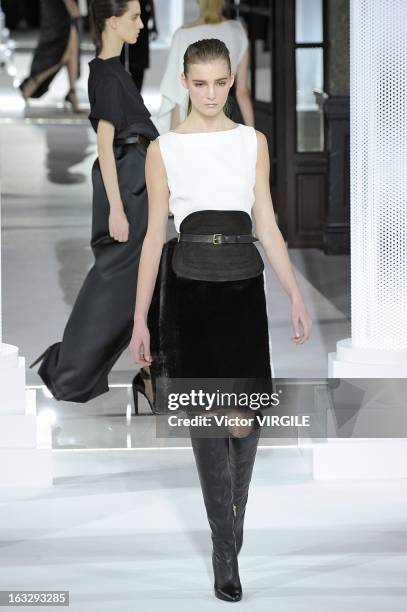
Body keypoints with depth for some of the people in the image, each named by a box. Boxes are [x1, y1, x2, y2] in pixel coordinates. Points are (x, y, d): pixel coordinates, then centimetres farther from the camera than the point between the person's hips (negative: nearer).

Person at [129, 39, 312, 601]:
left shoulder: (253, 142, 9)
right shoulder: (164, 149, 4)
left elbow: (268, 226, 10)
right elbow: (155, 235, 4)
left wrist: (297, 297, 3)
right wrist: (140, 321, 1)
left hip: (243, 284, 1)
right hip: (188, 283, -1)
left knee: (244, 419, -5)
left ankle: (232, 518, 25)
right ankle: (226, 554, 5)